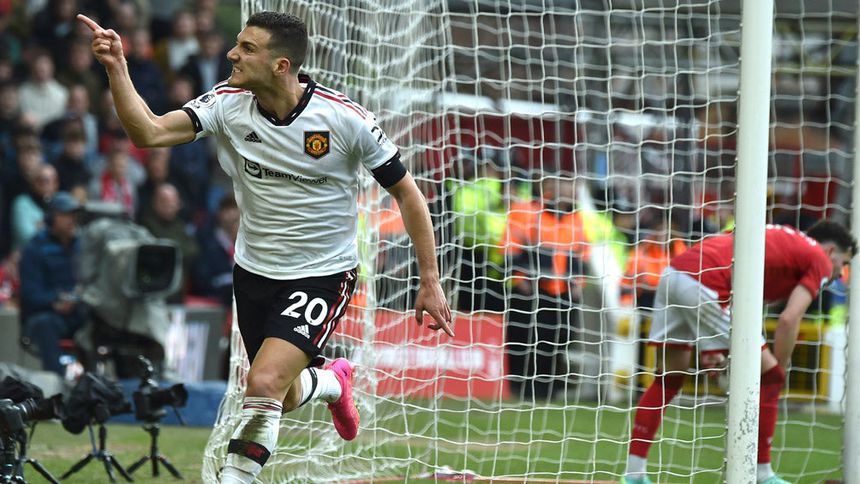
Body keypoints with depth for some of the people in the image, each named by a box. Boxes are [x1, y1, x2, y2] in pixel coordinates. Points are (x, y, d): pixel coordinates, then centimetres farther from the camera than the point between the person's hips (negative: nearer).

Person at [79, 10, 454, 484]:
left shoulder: (345, 119, -19)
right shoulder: (228, 104, -12)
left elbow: (406, 192, -8)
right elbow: (149, 132, -23)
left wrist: (430, 281, -7)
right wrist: (116, 68, -37)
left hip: (322, 275, -5)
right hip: (254, 271, 5)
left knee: (264, 383, -24)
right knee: (281, 399, 18)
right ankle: (333, 381, 54)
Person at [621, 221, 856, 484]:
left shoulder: (780, 238, 31)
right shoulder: (820, 260, 8)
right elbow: (789, 319, -5)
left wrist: (709, 347, 21)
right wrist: (778, 371, 6)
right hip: (704, 285, -8)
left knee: (668, 380, 19)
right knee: (768, 376, 3)